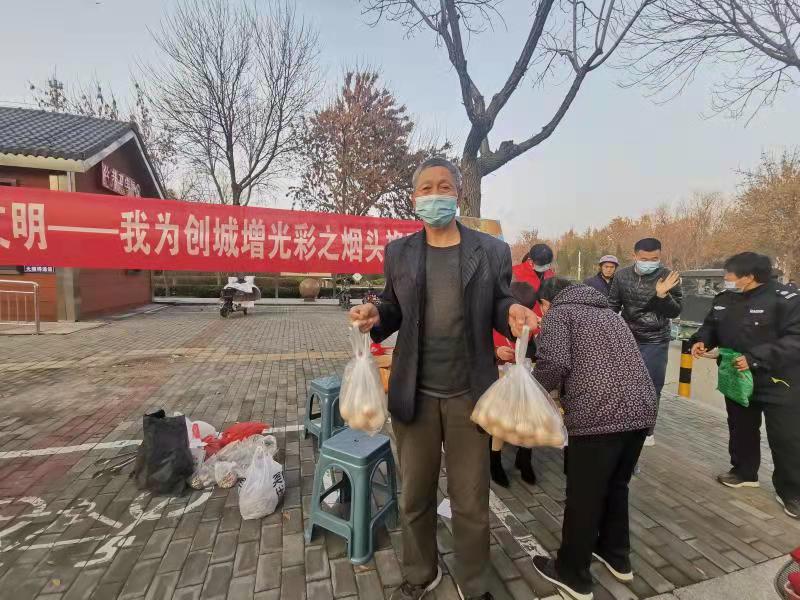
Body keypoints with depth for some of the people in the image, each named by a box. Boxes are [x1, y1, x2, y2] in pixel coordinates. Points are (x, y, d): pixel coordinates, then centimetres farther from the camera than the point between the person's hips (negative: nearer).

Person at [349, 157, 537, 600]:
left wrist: (513, 314, -19)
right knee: (415, 495, 20)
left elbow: (499, 306, 4)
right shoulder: (397, 252, 4)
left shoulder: (493, 251, -1)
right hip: (414, 394, 2)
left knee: (471, 501, 16)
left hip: (469, 394, -1)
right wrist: (376, 316, -14)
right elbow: (394, 309, 9)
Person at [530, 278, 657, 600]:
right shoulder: (607, 312, 25)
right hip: (641, 409, 8)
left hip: (598, 415, -8)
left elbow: (555, 363, -14)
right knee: (616, 487, 26)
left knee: (584, 497, 9)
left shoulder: (558, 312, 2)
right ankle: (617, 557, 43)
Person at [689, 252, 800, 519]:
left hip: (778, 383, -6)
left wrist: (757, 358, -32)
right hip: (737, 379, 6)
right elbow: (712, 326, 13)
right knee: (741, 429, 20)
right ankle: (744, 472, 40)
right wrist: (701, 340, -8)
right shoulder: (724, 299, 1)